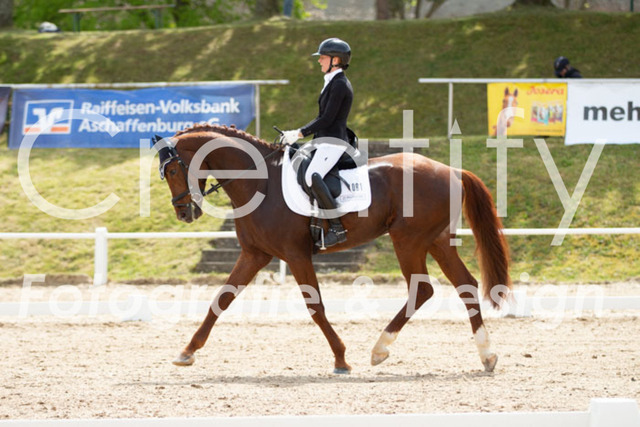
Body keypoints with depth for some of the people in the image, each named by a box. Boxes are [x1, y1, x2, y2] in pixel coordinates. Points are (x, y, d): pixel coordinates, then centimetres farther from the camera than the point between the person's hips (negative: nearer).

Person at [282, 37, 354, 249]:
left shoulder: (339, 85, -13)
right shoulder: (333, 83, 19)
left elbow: (327, 119, -18)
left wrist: (300, 134, -15)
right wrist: (298, 133, 14)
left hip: (333, 142, -11)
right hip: (325, 141, 11)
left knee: (312, 176, -29)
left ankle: (337, 228, -29)